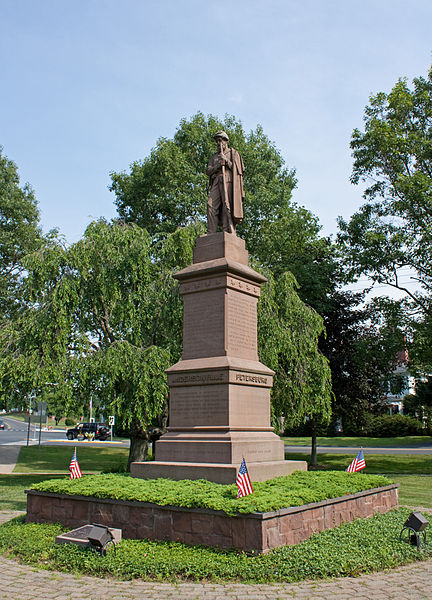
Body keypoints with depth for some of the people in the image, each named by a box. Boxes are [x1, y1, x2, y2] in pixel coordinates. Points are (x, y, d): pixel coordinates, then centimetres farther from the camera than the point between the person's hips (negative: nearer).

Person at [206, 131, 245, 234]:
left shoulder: (234, 153, 17)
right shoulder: (214, 157, 29)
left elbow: (239, 169, 7)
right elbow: (208, 171, 16)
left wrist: (226, 161, -4)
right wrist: (218, 165, -3)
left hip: (229, 182, -4)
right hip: (216, 183, 4)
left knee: (227, 207, -17)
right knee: (211, 205, -13)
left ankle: (229, 232, -24)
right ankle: (211, 234, -19)